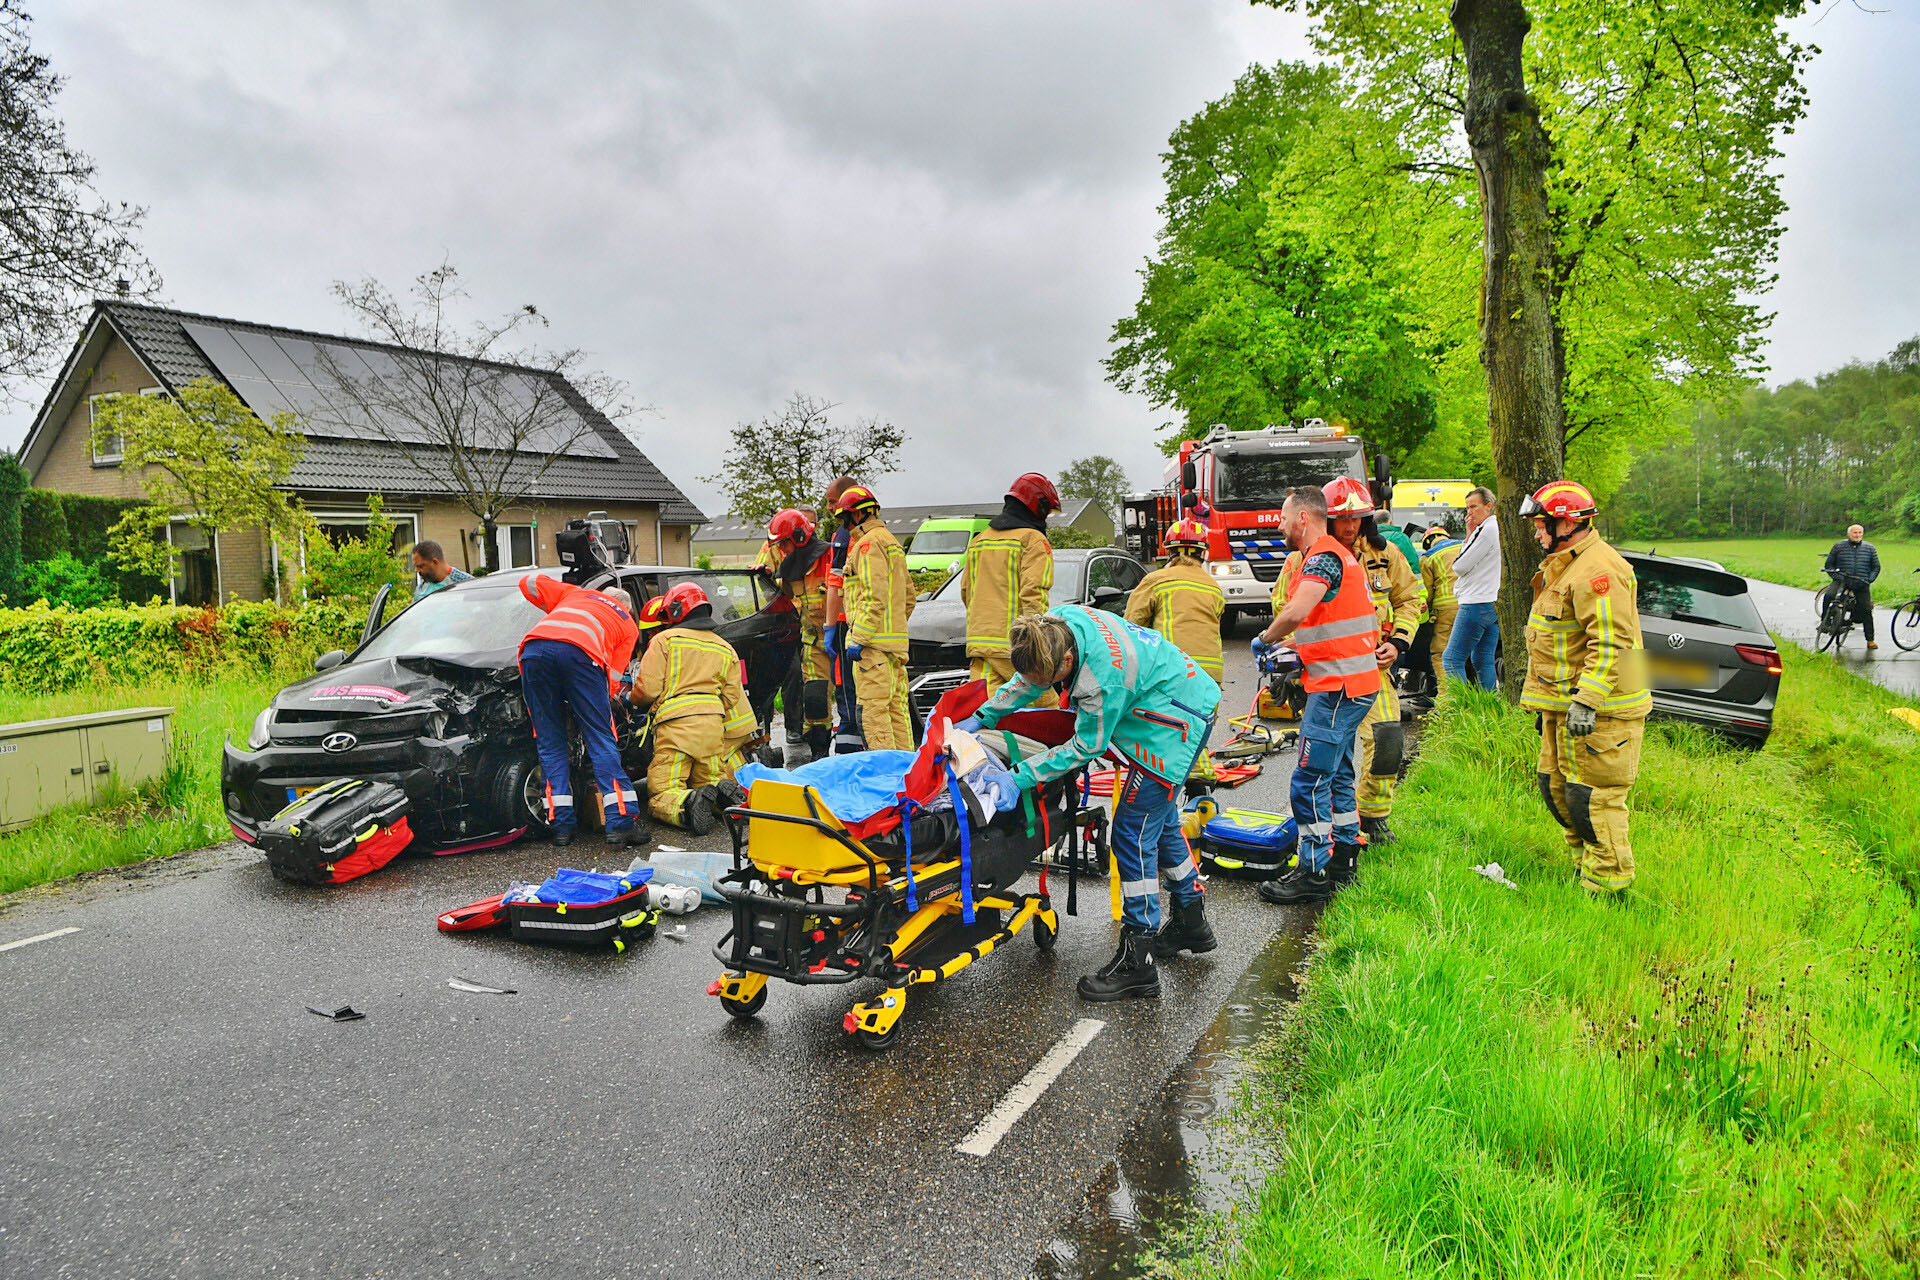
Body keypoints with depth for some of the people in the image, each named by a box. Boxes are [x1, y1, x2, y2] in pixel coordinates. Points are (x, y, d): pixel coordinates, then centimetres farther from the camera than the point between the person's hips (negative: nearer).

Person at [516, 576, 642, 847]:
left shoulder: (576, 593, 39)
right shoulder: (628, 625, 30)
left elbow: (529, 583, 39)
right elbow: (613, 678, 19)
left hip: (535, 649, 3)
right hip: (582, 651, -2)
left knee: (550, 743, 10)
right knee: (601, 740, 3)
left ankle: (561, 825, 7)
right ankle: (621, 822, -3)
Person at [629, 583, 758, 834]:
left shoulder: (664, 640, 6)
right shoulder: (725, 649, 22)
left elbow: (647, 690, -1)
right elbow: (732, 697, 14)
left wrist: (630, 699, 20)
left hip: (676, 724, -4)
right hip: (713, 725, 5)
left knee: (660, 795, -2)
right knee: (710, 781, 18)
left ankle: (689, 804, -33)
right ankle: (723, 793, -16)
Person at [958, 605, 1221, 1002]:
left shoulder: (1103, 678, -36)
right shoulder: (1054, 624, -12)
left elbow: (1086, 748, -21)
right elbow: (1028, 680, 8)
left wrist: (1023, 774, -22)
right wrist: (982, 718, 6)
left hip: (1177, 722, -10)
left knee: (1134, 833, -10)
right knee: (1160, 819, 20)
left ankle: (1137, 961, -4)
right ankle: (1191, 921, 38)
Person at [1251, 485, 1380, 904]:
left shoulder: (1324, 558, -16)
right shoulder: (1329, 555, 18)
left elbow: (1295, 613, -30)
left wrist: (1264, 639, -12)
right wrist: (1295, 653, 10)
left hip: (1339, 687, -11)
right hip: (1352, 682, 11)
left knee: (1310, 781, -7)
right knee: (1336, 775, 19)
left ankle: (1314, 874, -1)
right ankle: (1345, 859, 29)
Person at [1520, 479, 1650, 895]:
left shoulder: (1597, 571, -18)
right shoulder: (1562, 566, 17)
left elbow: (1610, 643, -25)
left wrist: (1586, 701, -29)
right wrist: (1549, 703, 28)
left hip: (1599, 710, -11)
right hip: (1565, 705, 11)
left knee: (1592, 797, -5)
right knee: (1556, 786, 16)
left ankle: (1607, 885, 7)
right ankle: (1586, 862, 30)